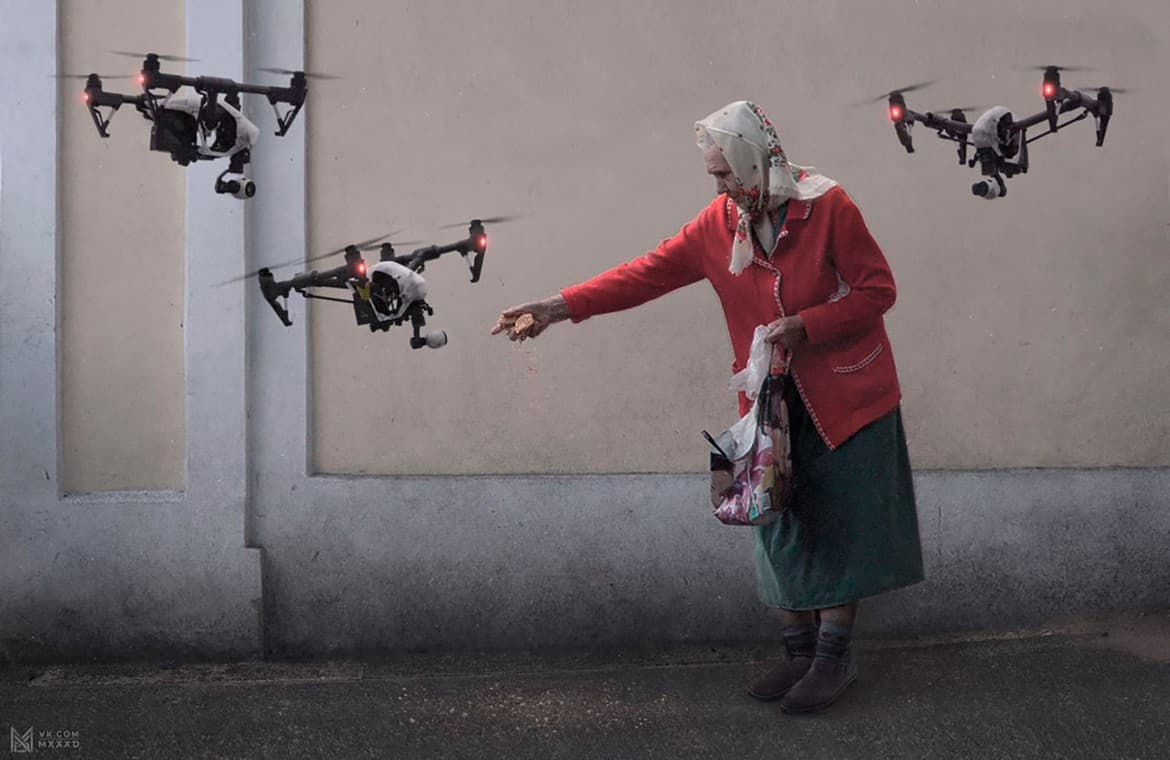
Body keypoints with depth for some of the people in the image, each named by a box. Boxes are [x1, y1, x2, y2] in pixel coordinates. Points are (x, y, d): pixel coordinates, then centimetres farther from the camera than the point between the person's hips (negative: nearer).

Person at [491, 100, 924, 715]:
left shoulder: (828, 207, -13)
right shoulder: (719, 223, 0)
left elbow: (877, 289, -10)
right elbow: (648, 273, -2)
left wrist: (805, 325, -21)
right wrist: (557, 308, -8)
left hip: (845, 396, -4)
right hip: (774, 403, 5)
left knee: (840, 524, 2)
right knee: (781, 524, 8)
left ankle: (834, 655, 16)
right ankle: (800, 652, 22)